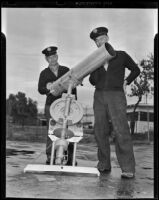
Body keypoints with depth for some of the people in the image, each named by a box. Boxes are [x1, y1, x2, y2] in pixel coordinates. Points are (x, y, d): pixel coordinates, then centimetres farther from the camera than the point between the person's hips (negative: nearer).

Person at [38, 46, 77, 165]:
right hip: (51, 105, 0)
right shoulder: (44, 73, 13)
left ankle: (70, 158, 0)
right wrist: (47, 87, -20)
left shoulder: (66, 70, 15)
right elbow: (40, 90, 2)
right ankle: (50, 158, -1)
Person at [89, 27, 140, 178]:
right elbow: (93, 80, 17)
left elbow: (136, 70, 20)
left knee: (121, 131, -14)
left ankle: (128, 169, -12)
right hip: (99, 96, 4)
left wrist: (125, 82, 9)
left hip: (116, 96, -4)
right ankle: (104, 166, 10)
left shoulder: (121, 56, 9)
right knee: (100, 132, 0)